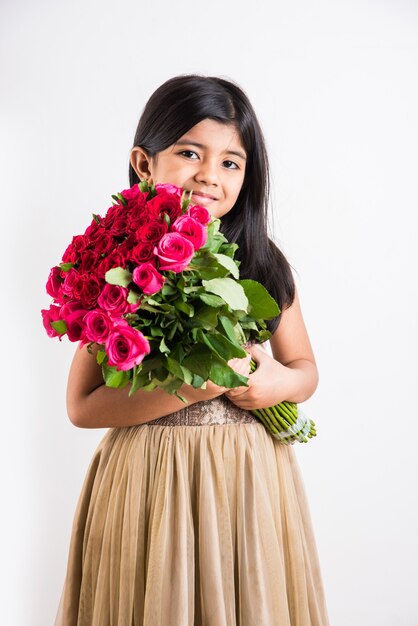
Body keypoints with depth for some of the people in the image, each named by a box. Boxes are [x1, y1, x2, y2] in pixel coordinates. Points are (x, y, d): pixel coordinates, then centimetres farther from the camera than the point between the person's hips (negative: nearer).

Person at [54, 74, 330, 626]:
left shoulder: (265, 264, 0)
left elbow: (307, 368, 11)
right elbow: (81, 406, -10)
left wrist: (278, 382, -12)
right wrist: (189, 387, -20)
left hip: (250, 476, 3)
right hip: (149, 481, -2)